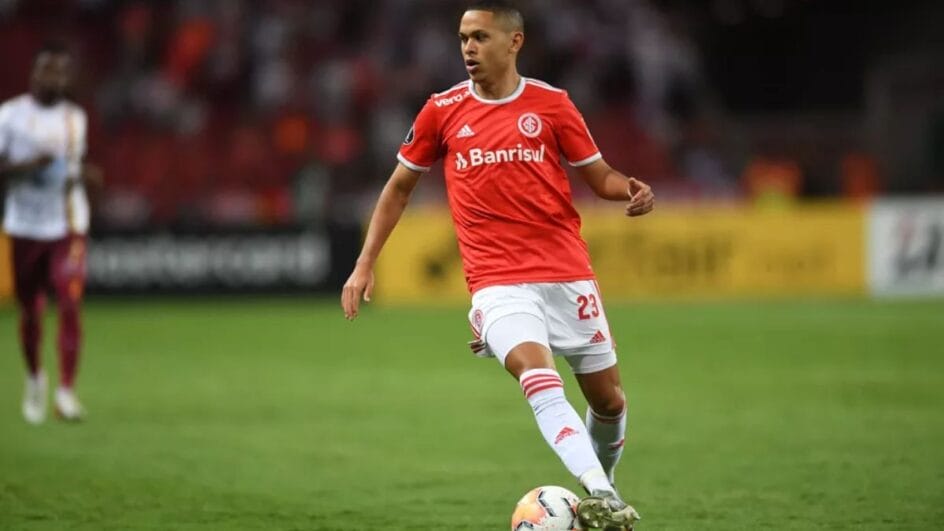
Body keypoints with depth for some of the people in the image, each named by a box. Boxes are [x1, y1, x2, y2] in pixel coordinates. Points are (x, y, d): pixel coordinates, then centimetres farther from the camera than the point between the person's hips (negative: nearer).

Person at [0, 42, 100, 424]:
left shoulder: (75, 117, 9)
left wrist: (83, 175, 1)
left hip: (68, 226, 1)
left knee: (69, 305, -15)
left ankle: (66, 392, -17)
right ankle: (34, 377, 34)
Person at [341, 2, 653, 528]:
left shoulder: (552, 104, 3)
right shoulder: (443, 110, 4)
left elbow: (600, 175, 10)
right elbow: (400, 186, 15)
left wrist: (630, 189, -14)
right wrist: (365, 264, 10)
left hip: (568, 273, 2)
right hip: (498, 282, -2)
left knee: (608, 398, 7)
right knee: (539, 377, -27)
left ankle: (604, 483, 37)